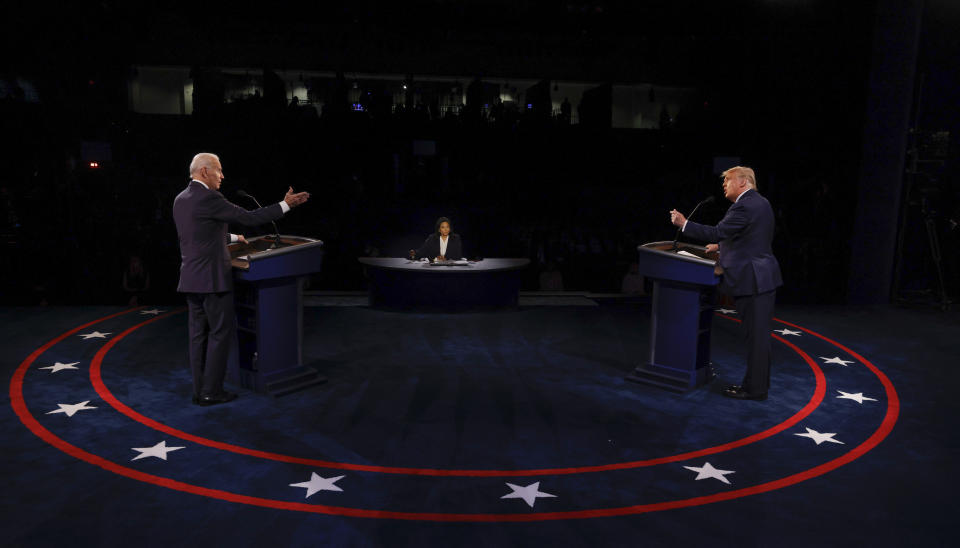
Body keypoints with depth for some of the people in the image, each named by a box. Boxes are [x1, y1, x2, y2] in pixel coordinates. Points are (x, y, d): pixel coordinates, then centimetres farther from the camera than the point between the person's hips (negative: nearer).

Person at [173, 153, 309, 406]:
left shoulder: (180, 199, 12)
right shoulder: (209, 198, -15)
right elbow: (249, 218, -14)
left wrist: (232, 237, 34)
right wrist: (285, 204, -8)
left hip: (190, 279, 8)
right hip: (212, 278, -8)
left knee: (199, 334, 11)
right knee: (221, 333, 1)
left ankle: (200, 390, 16)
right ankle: (211, 392, 4)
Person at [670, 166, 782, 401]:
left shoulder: (744, 207, -17)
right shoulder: (760, 202, 15)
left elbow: (717, 232, -22)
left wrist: (684, 223, -16)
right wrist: (722, 245, 23)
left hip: (752, 280, -10)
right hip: (764, 276, 10)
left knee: (756, 336, -3)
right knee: (758, 335, 15)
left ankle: (755, 389, 5)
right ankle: (758, 383, 24)